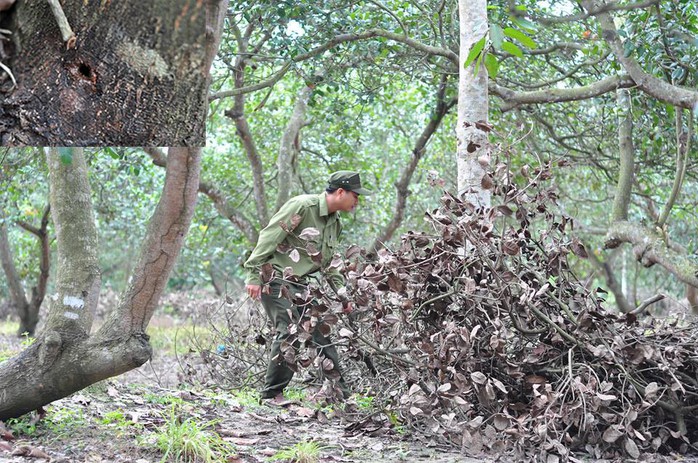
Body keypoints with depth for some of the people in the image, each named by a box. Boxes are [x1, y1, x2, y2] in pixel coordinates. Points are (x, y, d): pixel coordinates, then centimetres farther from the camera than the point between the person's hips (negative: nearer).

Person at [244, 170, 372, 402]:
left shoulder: (335, 223, 12)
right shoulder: (302, 206, -16)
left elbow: (329, 263, 21)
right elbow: (268, 237, -19)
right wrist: (254, 275, -23)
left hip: (299, 284, 9)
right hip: (275, 277, -9)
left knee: (321, 331, 7)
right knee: (289, 330, -17)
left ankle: (340, 392, 15)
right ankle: (272, 392, -6)